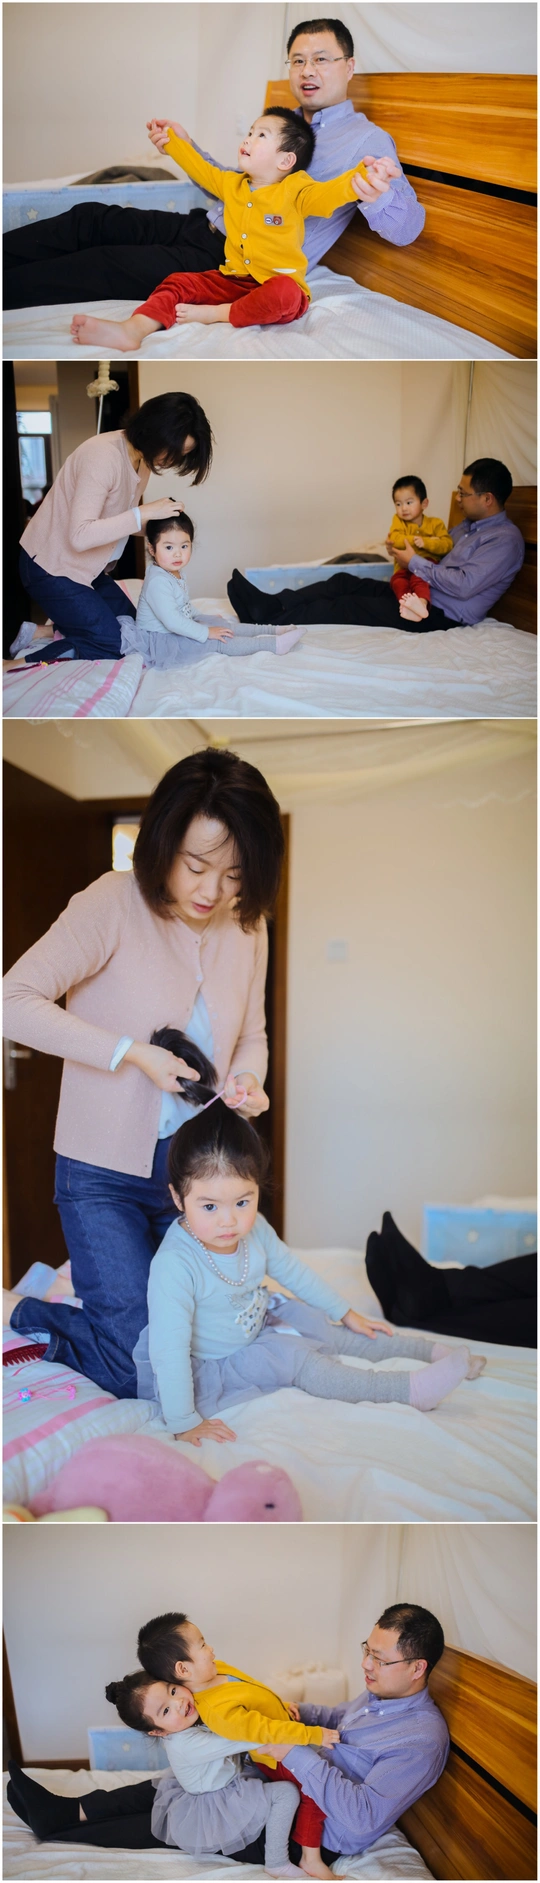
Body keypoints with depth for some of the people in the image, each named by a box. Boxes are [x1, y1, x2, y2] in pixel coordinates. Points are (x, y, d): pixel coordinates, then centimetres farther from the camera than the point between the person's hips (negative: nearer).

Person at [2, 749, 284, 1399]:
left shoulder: (247, 926, 1)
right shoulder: (114, 905, -17)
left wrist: (247, 1081, -10)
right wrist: (133, 1053, -23)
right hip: (105, 1174, -6)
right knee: (139, 1369, -7)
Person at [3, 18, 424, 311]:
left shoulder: (368, 140, -4)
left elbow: (405, 229, -17)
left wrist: (376, 197, -40)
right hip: (204, 228, 8)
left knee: (101, 267, -19)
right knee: (92, 218, -5)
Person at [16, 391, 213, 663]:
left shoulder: (142, 458, 1)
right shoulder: (103, 455, -27)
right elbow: (80, 536, -33)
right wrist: (145, 512, -31)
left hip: (88, 567, 9)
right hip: (52, 567, -9)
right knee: (110, 645, -12)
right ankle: (20, 665, -3)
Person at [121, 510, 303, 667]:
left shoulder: (175, 572, 5)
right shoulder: (157, 582, -29)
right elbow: (172, 621, -33)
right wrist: (205, 633, -26)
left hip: (181, 627, 11)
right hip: (162, 640, -10)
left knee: (220, 623, 8)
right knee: (217, 641, -15)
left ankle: (273, 631, 11)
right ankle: (274, 644, -17)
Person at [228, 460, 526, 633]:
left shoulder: (505, 539, -13)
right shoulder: (470, 525, 19)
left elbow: (464, 586, -23)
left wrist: (415, 563, -14)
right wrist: (408, 545, 7)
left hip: (442, 614, -9)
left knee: (350, 607, -19)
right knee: (345, 582, -8)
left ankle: (268, 617, -22)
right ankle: (269, 603, -19)